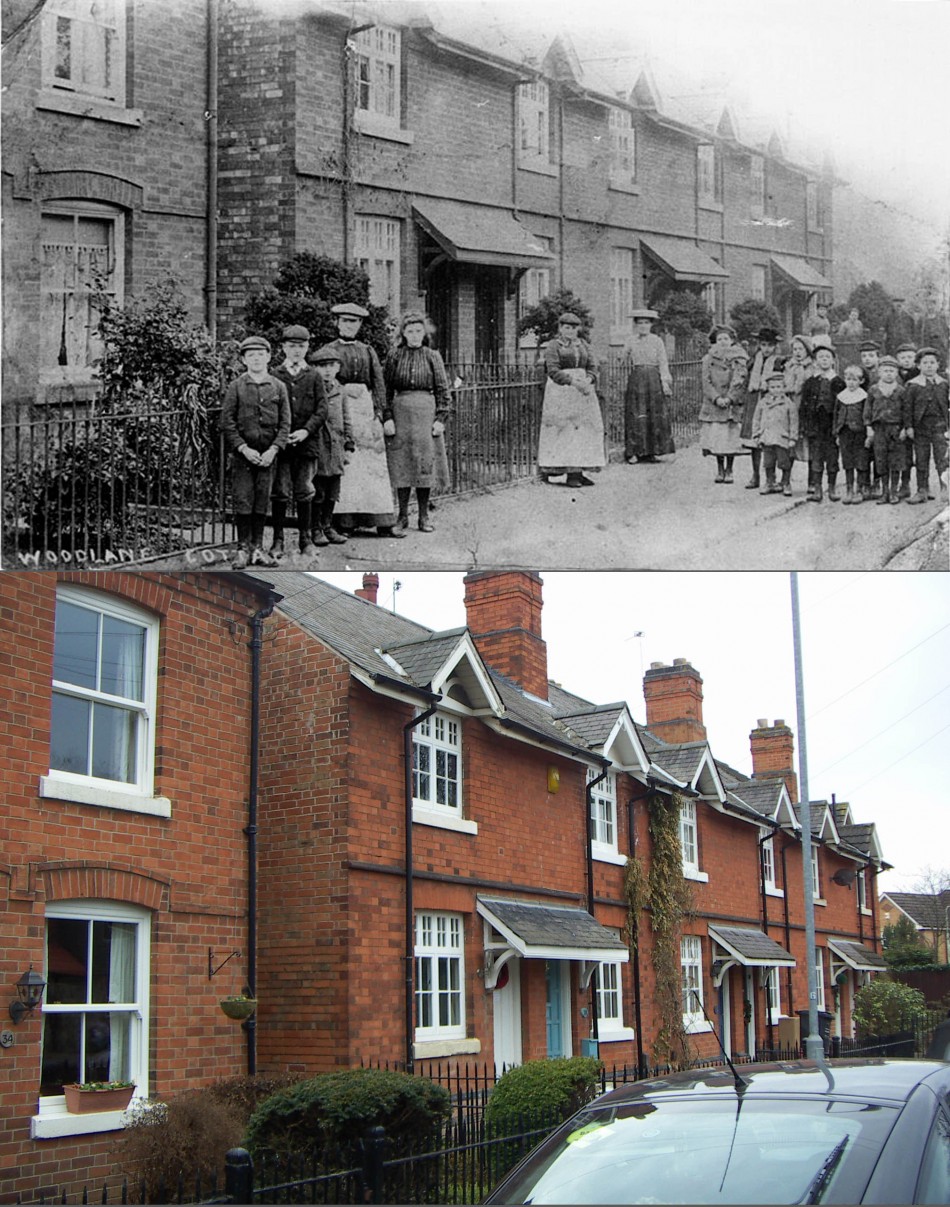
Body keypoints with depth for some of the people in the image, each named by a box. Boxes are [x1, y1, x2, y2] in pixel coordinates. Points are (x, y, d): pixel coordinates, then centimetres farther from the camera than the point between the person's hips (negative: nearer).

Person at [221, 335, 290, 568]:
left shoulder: (279, 387, 6)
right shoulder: (236, 387, 1)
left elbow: (285, 423, 4)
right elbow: (227, 422, -2)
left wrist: (273, 449, -9)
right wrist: (244, 449, -12)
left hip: (268, 454, 2)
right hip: (242, 453, -2)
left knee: (262, 503, 5)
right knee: (242, 502, -2)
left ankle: (257, 549, 12)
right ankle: (243, 549, 5)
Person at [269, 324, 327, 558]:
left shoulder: (313, 376, 8)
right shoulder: (274, 376, 6)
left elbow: (322, 409, 2)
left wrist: (306, 430, -12)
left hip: (306, 443, 1)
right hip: (280, 442, -1)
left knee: (304, 493, 4)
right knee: (280, 493, -1)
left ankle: (306, 539, 13)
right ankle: (278, 541, 6)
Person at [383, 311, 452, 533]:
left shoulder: (432, 357, 7)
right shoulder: (394, 356, 5)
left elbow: (442, 390, 6)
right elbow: (385, 389, 4)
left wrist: (440, 419, -3)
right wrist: (387, 417, -6)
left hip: (426, 412, 0)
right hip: (401, 412, 0)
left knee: (425, 465, 1)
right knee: (401, 466, 1)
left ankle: (424, 516, 10)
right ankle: (403, 515, 11)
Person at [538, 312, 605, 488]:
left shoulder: (583, 345, 15)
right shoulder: (553, 346, -1)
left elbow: (592, 367, 8)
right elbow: (553, 371, -12)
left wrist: (588, 380, -13)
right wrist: (572, 381, -23)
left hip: (582, 389, 5)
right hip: (560, 391, -5)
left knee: (583, 428, -1)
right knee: (562, 429, -8)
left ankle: (577, 471, 0)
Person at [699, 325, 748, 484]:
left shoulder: (739, 358, 4)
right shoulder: (709, 358, 8)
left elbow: (739, 381, -5)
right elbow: (706, 381, 0)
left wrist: (729, 399, -17)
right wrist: (716, 398, -14)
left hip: (732, 403, -1)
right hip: (713, 404, 1)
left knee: (730, 438, -3)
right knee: (714, 437, -1)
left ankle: (729, 470, 9)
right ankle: (719, 469, 12)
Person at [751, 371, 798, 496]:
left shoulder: (788, 404, 0)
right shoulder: (762, 403, 8)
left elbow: (793, 422, 1)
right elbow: (756, 419, 13)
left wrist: (792, 438, -2)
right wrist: (756, 435, 8)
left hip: (782, 439, -3)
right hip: (767, 438, 3)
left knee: (784, 462, 1)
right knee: (768, 462, 9)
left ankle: (786, 484, 13)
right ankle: (770, 483, 20)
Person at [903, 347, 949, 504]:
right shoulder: (912, 385, 0)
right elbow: (907, 407, 0)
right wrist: (908, 426, -6)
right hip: (920, 426, 0)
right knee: (921, 460, 6)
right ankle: (923, 491, 13)